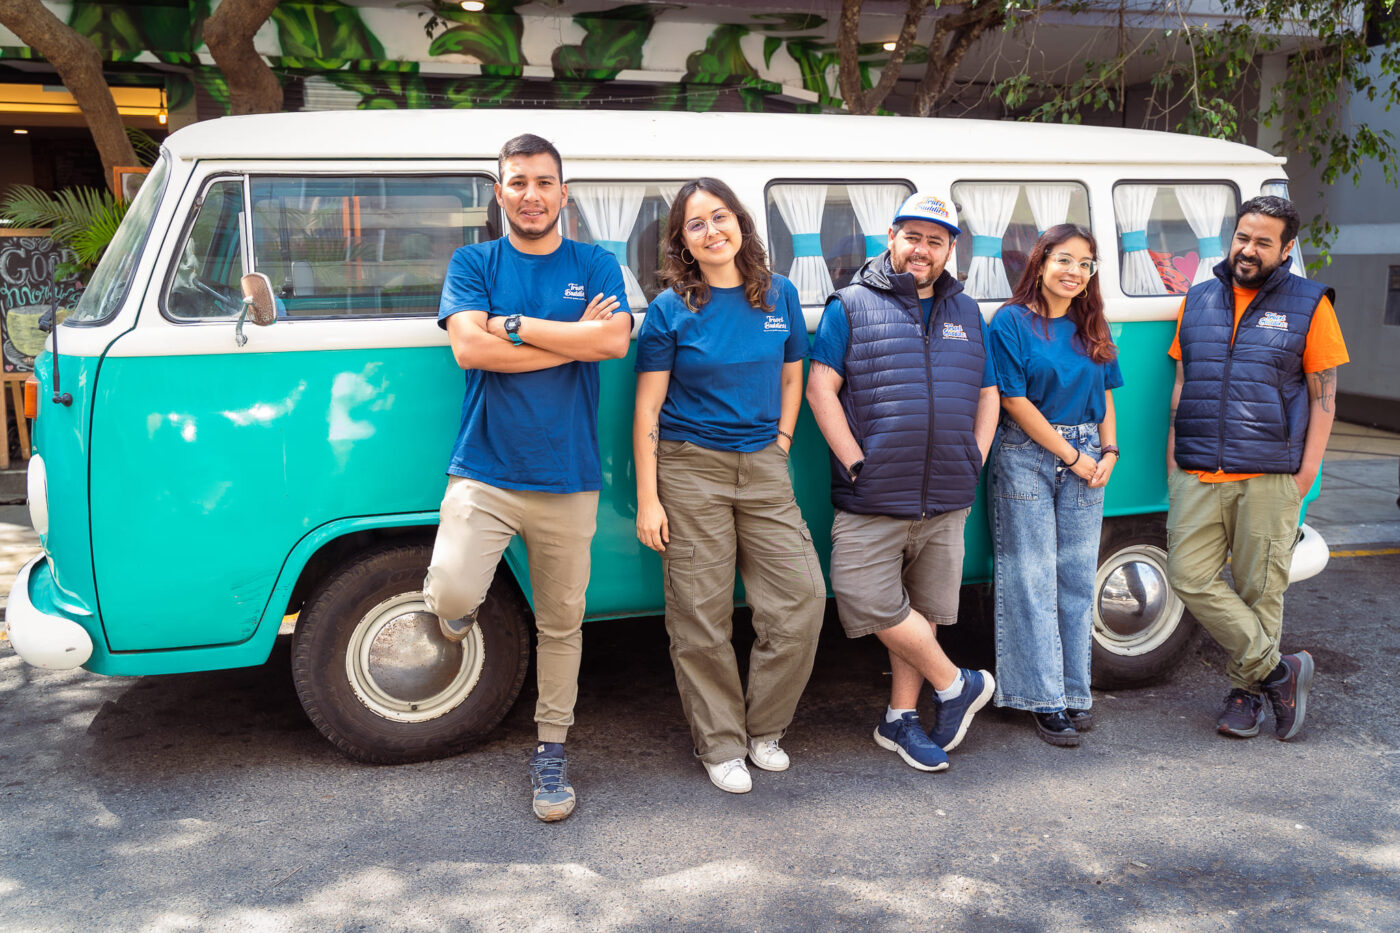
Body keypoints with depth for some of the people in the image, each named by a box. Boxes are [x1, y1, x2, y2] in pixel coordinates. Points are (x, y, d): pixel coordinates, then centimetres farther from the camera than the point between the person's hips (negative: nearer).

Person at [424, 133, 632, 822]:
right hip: (483, 474, -1)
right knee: (452, 593, -22)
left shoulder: (596, 266, 8)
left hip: (568, 480, 2)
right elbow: (469, 347, -10)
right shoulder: (473, 263, 6)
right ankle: (457, 612, 15)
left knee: (561, 624, 9)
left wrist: (513, 325, -11)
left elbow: (615, 340, -10)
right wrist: (575, 338, -10)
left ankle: (551, 751, 26)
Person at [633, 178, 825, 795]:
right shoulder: (671, 309, -4)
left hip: (762, 467, 3)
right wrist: (647, 500, -7)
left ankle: (765, 727, 20)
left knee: (802, 598, -2)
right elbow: (647, 409, -4)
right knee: (701, 616, 2)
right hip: (690, 469, -3)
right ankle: (721, 744, 19)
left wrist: (780, 445, 6)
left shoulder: (779, 295, 6)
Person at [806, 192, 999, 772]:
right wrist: (855, 462, -12)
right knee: (872, 601, -8)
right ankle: (957, 685, 12)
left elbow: (987, 395, 19)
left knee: (923, 609, 9)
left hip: (946, 500, 4)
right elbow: (820, 387, -6)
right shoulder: (852, 306, 1)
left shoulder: (966, 314, 16)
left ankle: (900, 719, 22)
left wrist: (975, 461, 5)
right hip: (873, 498, -4)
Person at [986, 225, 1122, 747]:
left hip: (1085, 458, 5)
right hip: (1028, 457, -5)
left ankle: (1074, 690, 17)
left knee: (1078, 576, 7)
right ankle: (1045, 699, 3)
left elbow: (1105, 395, 17)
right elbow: (1015, 401, -10)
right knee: (1032, 579, -2)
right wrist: (1071, 455, -9)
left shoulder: (1091, 327, 13)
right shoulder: (1012, 321, -4)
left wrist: (1108, 452, 1)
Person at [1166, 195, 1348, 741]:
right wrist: (1173, 455, 12)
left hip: (1268, 477, -3)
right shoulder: (1198, 302, 13)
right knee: (1190, 578, -6)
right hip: (1196, 475, 3)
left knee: (1259, 590, 2)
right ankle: (1279, 670, 6)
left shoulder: (1309, 305, 4)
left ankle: (1245, 689, 19)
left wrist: (1307, 470, -3)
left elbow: (1324, 395, 3)